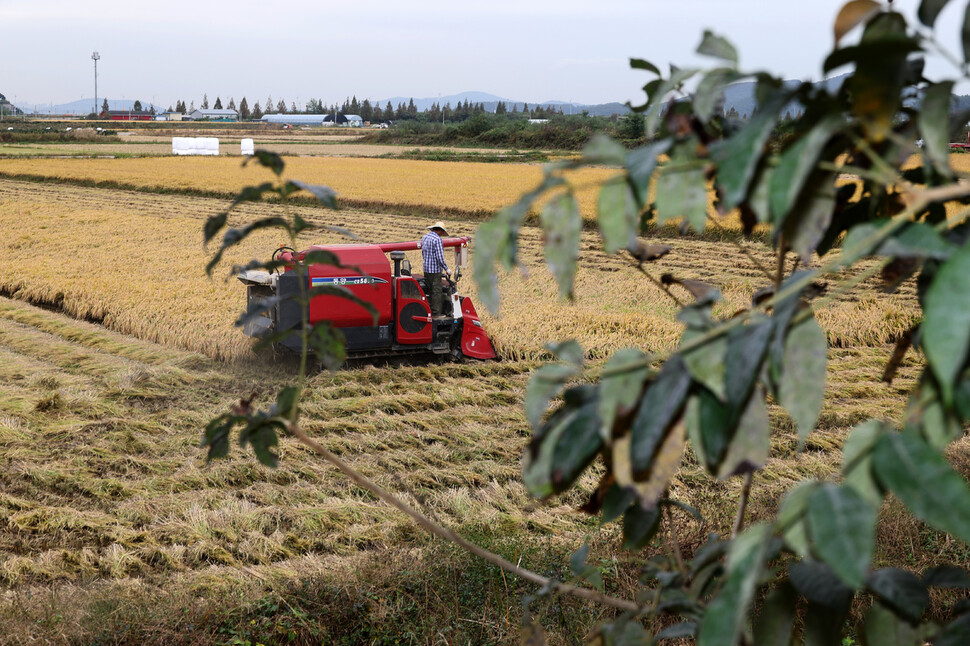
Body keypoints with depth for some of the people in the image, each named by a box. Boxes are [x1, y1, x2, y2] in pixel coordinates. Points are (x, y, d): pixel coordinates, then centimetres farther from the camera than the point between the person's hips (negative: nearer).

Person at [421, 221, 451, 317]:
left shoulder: (424, 237, 10)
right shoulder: (437, 239, -16)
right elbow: (440, 257, -20)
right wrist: (446, 269, -11)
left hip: (426, 269, 8)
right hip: (435, 270, -8)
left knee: (428, 290, 14)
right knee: (436, 292, -2)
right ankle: (436, 313, 0)